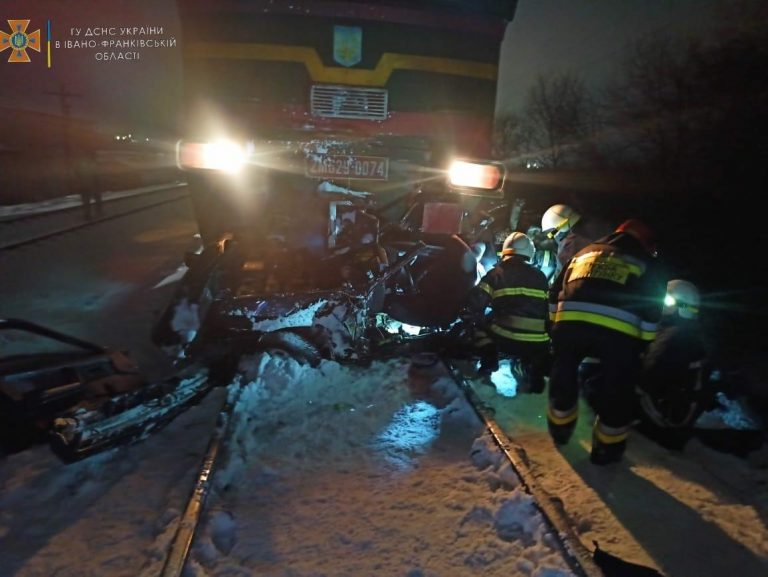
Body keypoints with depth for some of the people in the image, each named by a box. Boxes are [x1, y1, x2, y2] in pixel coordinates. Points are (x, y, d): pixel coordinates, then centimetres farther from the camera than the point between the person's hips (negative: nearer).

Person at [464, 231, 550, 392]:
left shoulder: (496, 273, 5)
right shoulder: (540, 276, 16)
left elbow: (475, 303, 0)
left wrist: (481, 319, 19)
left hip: (506, 339, -3)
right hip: (538, 344, 4)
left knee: (482, 324, 23)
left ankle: (489, 363, 15)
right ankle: (534, 377, 13)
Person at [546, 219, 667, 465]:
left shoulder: (585, 251, 31)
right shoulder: (647, 263, 22)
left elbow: (556, 290, 26)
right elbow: (652, 310, 13)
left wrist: (555, 322, 31)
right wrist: (643, 343, 20)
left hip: (570, 320, 3)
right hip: (618, 331, -3)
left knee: (563, 375, 23)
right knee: (617, 389, 14)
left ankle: (560, 429, 40)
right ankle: (606, 448, 25)